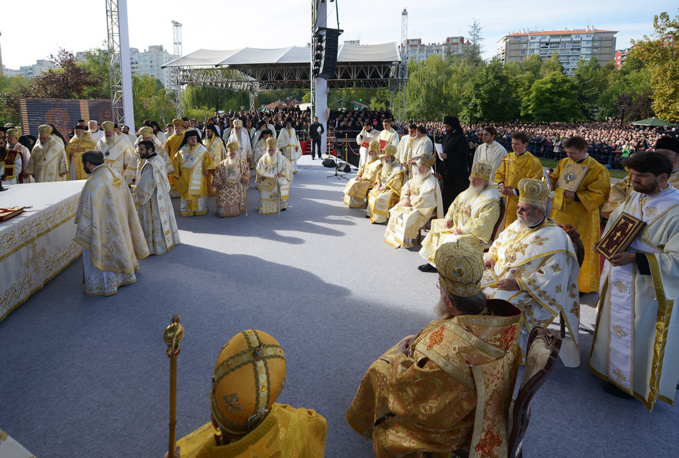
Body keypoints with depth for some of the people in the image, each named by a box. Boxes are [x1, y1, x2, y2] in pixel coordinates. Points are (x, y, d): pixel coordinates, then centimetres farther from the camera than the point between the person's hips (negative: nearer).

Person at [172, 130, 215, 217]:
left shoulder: (202, 150, 3)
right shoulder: (182, 150, 5)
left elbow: (207, 159, 0)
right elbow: (177, 163, 9)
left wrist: (207, 168, -17)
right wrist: (176, 174, 5)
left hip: (198, 177, -1)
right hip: (185, 178, 1)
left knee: (198, 192, 3)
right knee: (186, 193, 3)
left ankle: (200, 209, 14)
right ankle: (186, 210, 13)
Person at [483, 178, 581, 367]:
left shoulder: (555, 239, -14)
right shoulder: (518, 225, 10)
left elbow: (550, 279, -20)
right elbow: (499, 243, 24)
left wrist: (519, 284, -24)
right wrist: (491, 257, 3)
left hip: (530, 293, -7)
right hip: (498, 276, 8)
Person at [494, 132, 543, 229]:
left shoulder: (533, 161, -7)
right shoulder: (508, 157, 11)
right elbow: (499, 173, 17)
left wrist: (514, 191, -16)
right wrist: (501, 185, -4)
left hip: (520, 201, -5)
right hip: (504, 199, 5)